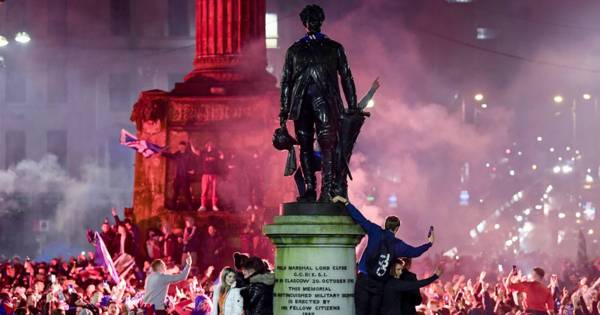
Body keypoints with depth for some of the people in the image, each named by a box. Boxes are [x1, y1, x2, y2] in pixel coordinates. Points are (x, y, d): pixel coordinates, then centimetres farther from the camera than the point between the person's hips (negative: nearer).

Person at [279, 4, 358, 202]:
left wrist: (352, 106, 4)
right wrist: (284, 111, 11)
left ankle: (327, 191, -19)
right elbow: (286, 81, 18)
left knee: (327, 145, -14)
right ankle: (309, 190, 5)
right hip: (301, 103, 3)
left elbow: (346, 77, 12)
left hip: (325, 102, -3)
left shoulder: (334, 48, 14)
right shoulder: (295, 50, 19)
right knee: (305, 147, 1)